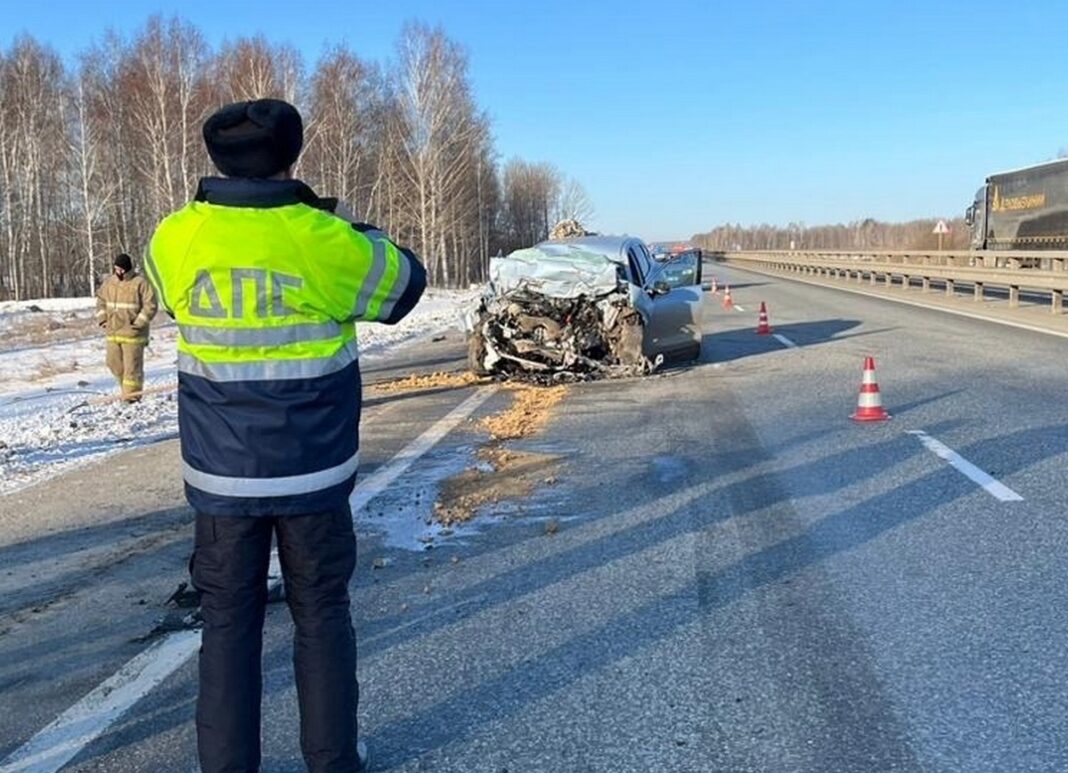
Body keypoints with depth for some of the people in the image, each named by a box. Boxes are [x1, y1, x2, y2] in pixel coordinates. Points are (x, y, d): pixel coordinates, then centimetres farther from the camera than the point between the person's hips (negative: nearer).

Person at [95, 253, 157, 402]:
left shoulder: (140, 283, -10)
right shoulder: (110, 282, 8)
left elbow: (150, 305, -11)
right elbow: (101, 300, 21)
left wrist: (138, 323, -15)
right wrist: (103, 319, 9)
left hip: (132, 333, -6)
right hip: (113, 332, 6)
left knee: (132, 364, -3)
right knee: (114, 363, 11)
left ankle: (132, 394, 6)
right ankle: (126, 387, 29)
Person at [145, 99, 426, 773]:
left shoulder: (177, 238, -5)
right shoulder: (325, 240, -13)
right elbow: (406, 282, 4)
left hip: (221, 472, 2)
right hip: (312, 471, -1)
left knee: (229, 620, 14)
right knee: (322, 615, 13)